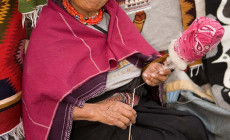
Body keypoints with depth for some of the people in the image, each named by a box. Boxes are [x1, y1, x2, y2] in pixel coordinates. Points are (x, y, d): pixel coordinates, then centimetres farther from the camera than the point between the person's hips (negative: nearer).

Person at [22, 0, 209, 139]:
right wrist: (93, 111, -20)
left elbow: (141, 58, 18)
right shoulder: (49, 30, -5)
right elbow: (40, 102, -8)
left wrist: (151, 71, -6)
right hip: (86, 122, -5)